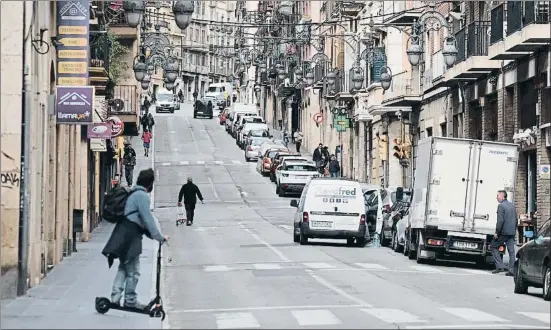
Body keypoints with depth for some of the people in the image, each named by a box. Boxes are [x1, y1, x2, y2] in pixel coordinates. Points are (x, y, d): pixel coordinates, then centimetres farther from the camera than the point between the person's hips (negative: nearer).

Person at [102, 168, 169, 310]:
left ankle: (115, 297, 8)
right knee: (133, 270, -1)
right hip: (130, 236, -10)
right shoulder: (142, 195, -11)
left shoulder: (134, 193, 20)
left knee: (124, 268, 12)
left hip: (124, 235, 10)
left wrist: (152, 234, 19)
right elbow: (148, 218, -14)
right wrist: (159, 237, -9)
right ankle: (130, 300, 5)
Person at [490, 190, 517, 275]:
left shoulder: (501, 206, -11)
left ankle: (500, 266, -2)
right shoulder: (512, 205, 14)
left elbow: (500, 221, -18)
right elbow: (516, 220, 18)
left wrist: (497, 233, -13)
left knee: (493, 247, 6)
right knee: (511, 251, 6)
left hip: (503, 232, -7)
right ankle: (512, 270, 3)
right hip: (512, 233, 7)